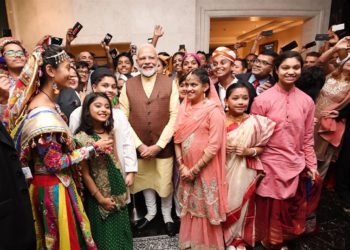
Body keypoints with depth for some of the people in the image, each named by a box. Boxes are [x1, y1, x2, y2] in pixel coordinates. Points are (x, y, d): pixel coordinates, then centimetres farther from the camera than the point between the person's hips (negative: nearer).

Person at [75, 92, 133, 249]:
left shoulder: (110, 132, 2)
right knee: (106, 235, 13)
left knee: (121, 232, 19)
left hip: (118, 190, 6)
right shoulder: (82, 138, -17)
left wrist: (123, 189, 9)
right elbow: (84, 173, -15)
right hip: (100, 196, -5)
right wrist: (100, 198, -11)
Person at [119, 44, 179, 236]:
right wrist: (139, 145, -10)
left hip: (164, 147, -1)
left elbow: (174, 117, -9)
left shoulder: (170, 84, -5)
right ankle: (150, 212, 45)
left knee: (165, 183, 12)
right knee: (145, 181, 19)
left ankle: (167, 215, 39)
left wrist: (158, 145, -14)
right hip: (139, 147, 2)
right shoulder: (128, 85, -1)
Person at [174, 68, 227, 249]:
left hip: (205, 170, -5)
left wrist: (195, 169, -13)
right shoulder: (184, 107, 4)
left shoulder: (213, 110, -14)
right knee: (189, 207, 20)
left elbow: (214, 145, -17)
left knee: (206, 208, 11)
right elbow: (177, 138, 3)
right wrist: (182, 166, -5)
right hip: (186, 169, 5)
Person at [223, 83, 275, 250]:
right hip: (223, 171, 1)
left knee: (240, 203, 13)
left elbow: (262, 147, 2)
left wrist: (250, 151, -17)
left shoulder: (255, 122, -8)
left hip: (244, 172, 0)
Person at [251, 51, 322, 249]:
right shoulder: (262, 99, -10)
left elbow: (308, 138, 7)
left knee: (292, 209, 18)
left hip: (296, 165, 4)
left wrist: (311, 165, 7)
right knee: (270, 208, 14)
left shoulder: (307, 101, 1)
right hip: (270, 164, -3)